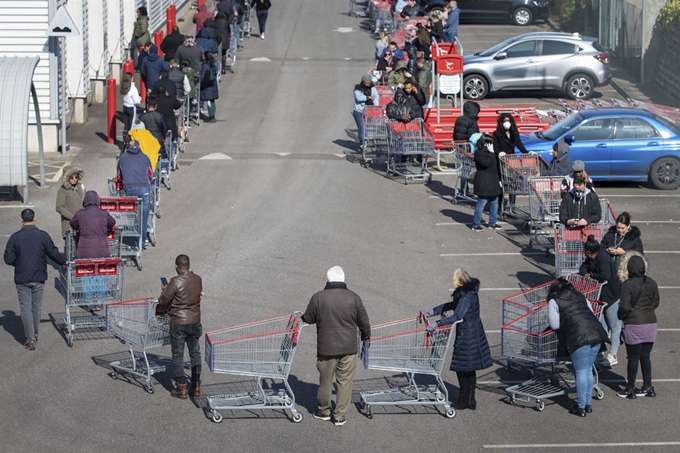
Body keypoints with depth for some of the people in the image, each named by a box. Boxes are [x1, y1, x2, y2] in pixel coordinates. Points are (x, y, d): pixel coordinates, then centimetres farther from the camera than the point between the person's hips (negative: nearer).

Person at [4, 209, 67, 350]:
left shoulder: (15, 238, -8)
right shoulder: (43, 236, -7)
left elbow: (8, 259, -6)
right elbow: (54, 254, -5)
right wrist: (64, 261, 14)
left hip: (22, 279, -1)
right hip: (38, 278, 1)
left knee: (26, 308, 3)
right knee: (37, 307, 15)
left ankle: (30, 339, -3)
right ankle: (35, 336, 27)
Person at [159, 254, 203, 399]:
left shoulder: (176, 281, -18)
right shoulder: (198, 280, 0)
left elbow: (163, 301, -15)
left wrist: (164, 291, 8)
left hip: (178, 323, -5)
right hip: (195, 321, 5)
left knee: (178, 355, 4)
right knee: (195, 353, 15)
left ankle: (181, 388, 5)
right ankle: (196, 386, 18)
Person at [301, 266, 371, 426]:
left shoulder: (318, 298, -8)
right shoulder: (353, 297, -4)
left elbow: (308, 319, 3)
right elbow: (363, 321, 5)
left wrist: (303, 316, 27)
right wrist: (366, 335, 26)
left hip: (326, 347, 0)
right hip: (348, 347, 1)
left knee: (326, 380, 15)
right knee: (345, 381, 9)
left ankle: (323, 411, 31)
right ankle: (340, 416, 12)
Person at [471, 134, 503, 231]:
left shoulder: (492, 152, 15)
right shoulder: (479, 153, -11)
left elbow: (496, 167, 20)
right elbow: (485, 163, -27)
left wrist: (498, 179, 18)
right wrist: (491, 153, -19)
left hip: (493, 181, 9)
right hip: (483, 182, -9)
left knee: (494, 202, 12)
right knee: (481, 202, -8)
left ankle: (492, 223, 22)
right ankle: (476, 224, -3)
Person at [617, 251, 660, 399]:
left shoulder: (627, 285, -15)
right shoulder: (651, 283, 2)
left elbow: (624, 307, -17)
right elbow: (656, 303, 10)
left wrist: (620, 316, 3)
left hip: (634, 325, -5)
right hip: (650, 323, 5)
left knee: (633, 358, 4)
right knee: (645, 356, 15)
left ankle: (630, 389, 11)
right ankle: (648, 387, 19)